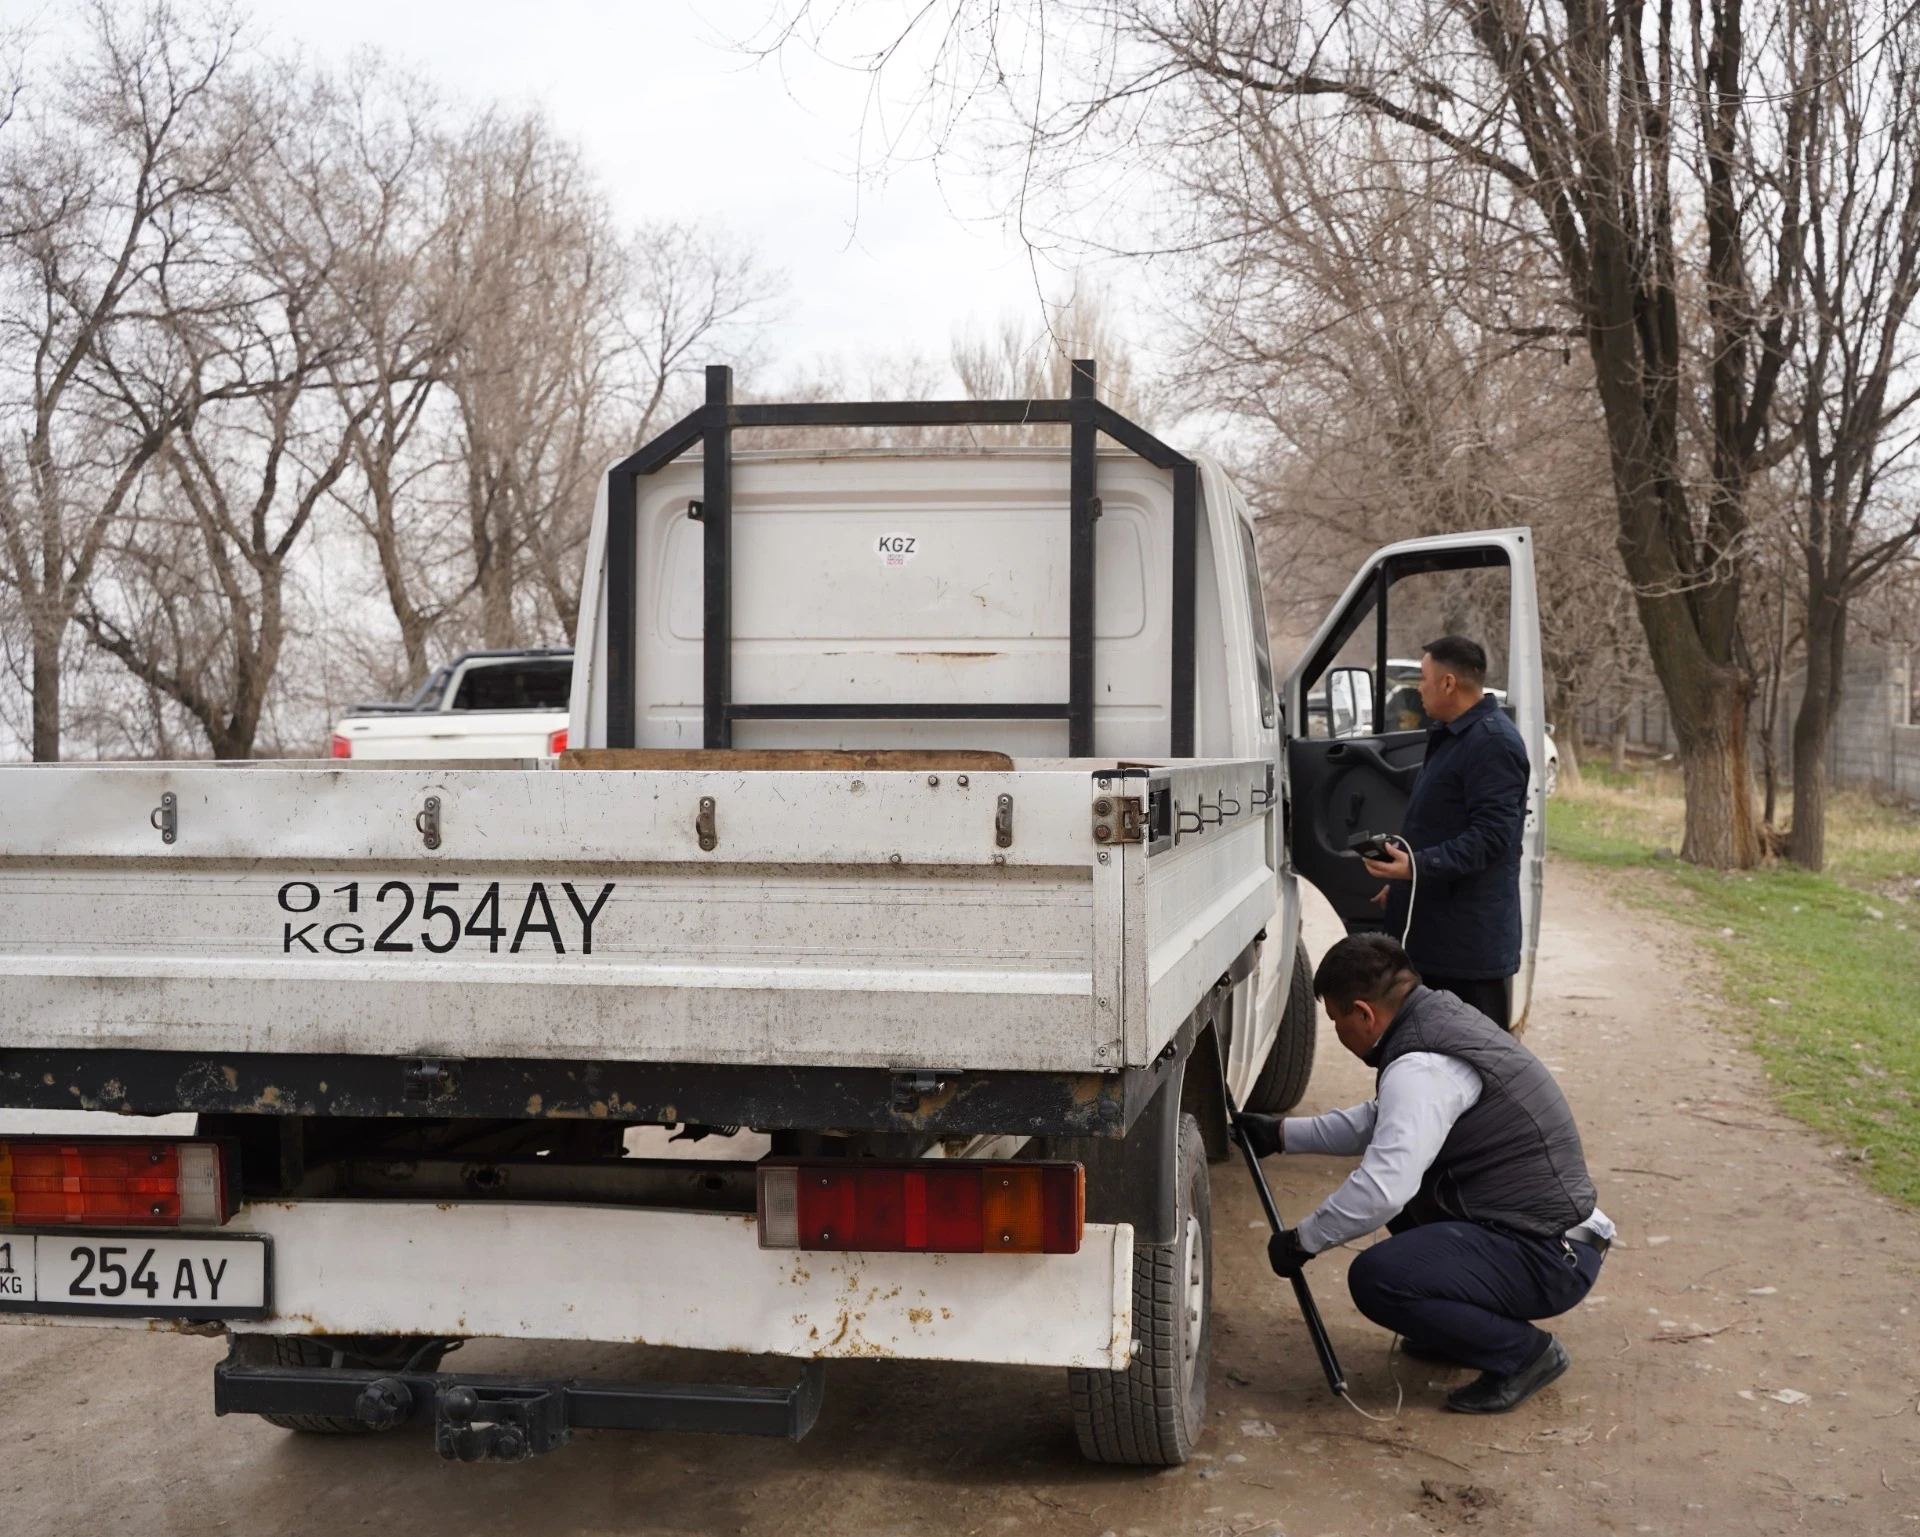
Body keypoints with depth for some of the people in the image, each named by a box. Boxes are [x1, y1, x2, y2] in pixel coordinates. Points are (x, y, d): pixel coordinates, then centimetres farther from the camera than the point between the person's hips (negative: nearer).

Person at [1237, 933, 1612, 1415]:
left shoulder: (1421, 1068, -23)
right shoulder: (1442, 1014, 9)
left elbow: (1382, 1189, -29)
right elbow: (1382, 1121, 23)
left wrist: (1303, 1241, -14)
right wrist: (1282, 1132, 22)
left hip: (1547, 1260, -10)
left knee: (1375, 1279, -24)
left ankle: (1522, 1353, -6)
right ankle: (1468, 1322, 21)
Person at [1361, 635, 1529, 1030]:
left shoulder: (1493, 742, -17)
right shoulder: (1451, 736, 16)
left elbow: (1491, 835, -25)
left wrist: (1419, 865, -32)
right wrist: (1402, 878, 28)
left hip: (1472, 941, -11)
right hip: (1435, 931, 11)